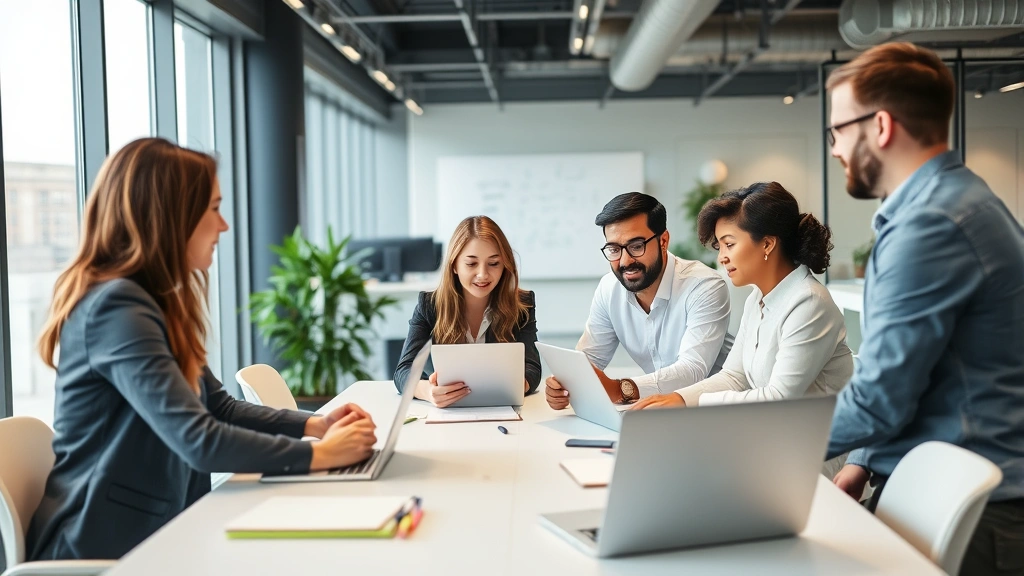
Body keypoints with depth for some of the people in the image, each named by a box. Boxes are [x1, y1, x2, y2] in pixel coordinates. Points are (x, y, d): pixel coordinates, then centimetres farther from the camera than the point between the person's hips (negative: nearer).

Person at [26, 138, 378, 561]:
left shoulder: (153, 301, 10)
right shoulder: (117, 306, -21)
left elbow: (220, 408, 12)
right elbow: (199, 439, -29)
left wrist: (314, 424, -1)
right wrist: (318, 454, -19)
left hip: (150, 528, 8)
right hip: (107, 543, -8)